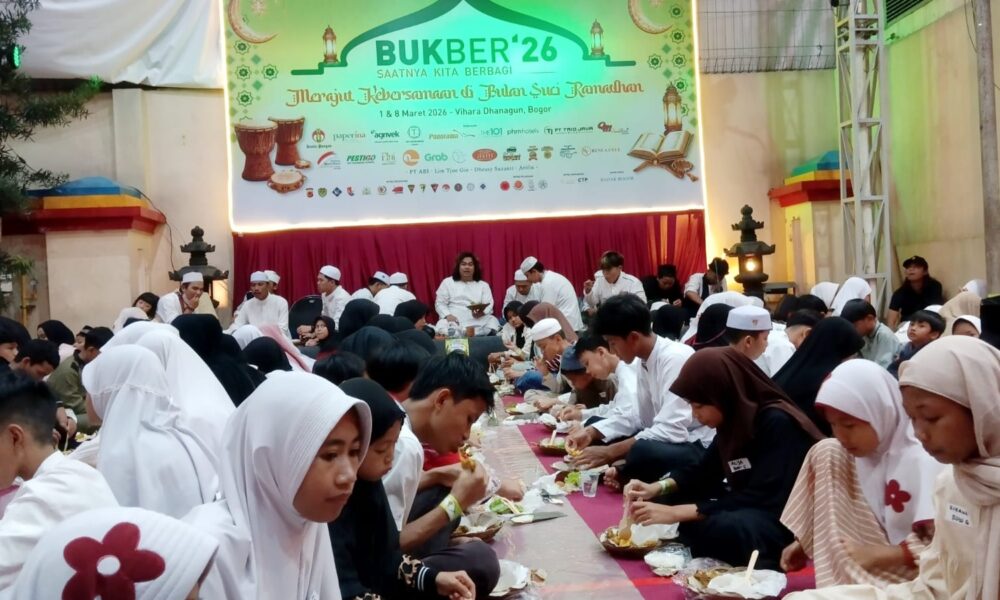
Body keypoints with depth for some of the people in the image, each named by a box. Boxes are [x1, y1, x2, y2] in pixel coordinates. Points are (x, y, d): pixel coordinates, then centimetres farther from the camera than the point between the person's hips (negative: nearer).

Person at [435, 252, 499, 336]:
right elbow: (440, 304, 9)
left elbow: (489, 305, 6)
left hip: (478, 322, 0)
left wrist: (482, 312, -19)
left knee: (492, 321, -32)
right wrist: (447, 315, -12)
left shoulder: (483, 285, 18)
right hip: (454, 322, 0)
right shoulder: (447, 282, 15)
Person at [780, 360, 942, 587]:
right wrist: (804, 541, 3)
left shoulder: (920, 462, -23)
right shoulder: (864, 450, 1)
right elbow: (831, 507, 13)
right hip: (870, 559, 9)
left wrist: (879, 554, -29)